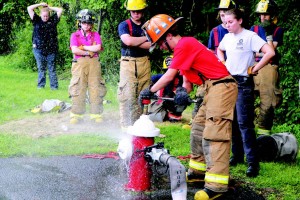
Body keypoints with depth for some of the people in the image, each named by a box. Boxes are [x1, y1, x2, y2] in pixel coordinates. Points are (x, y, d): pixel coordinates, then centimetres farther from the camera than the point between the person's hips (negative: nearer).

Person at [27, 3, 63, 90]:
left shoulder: (53, 20, 6)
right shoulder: (37, 20, 6)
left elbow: (60, 10, 5)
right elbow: (29, 8, 1)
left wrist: (49, 7, 9)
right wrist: (40, 4, 6)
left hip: (51, 49, 0)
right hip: (39, 49, 0)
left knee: (52, 68, 3)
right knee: (41, 68, 5)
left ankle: (54, 86, 4)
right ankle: (40, 85, 10)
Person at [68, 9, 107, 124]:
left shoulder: (95, 35, 13)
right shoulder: (75, 35, 9)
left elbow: (98, 48, -5)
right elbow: (74, 50, -6)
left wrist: (83, 47, -3)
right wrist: (89, 52, -4)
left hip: (94, 63, 1)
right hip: (79, 63, -1)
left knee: (96, 88, -2)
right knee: (78, 89, -3)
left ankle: (96, 115, 1)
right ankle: (76, 115, 0)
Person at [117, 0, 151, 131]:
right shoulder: (124, 25, 3)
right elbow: (128, 41, -17)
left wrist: (134, 42, -11)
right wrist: (146, 38, -5)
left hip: (144, 63, 3)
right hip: (128, 63, -3)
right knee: (128, 96, -8)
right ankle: (126, 127, -8)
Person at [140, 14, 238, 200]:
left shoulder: (184, 45, -12)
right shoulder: (186, 45, 18)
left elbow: (169, 76, -11)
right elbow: (186, 76, 14)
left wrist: (150, 91, 0)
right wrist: (184, 90, -7)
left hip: (221, 86, -11)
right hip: (213, 88, 11)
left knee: (214, 134, -17)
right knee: (198, 127, 19)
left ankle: (216, 185, -23)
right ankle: (198, 169, 28)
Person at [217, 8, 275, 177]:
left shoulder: (250, 36, -13)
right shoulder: (227, 37, 9)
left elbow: (270, 52, -23)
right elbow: (220, 50, 32)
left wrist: (255, 69, -18)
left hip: (244, 83, -7)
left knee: (244, 122, -12)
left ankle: (253, 162, -10)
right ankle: (237, 155, 24)